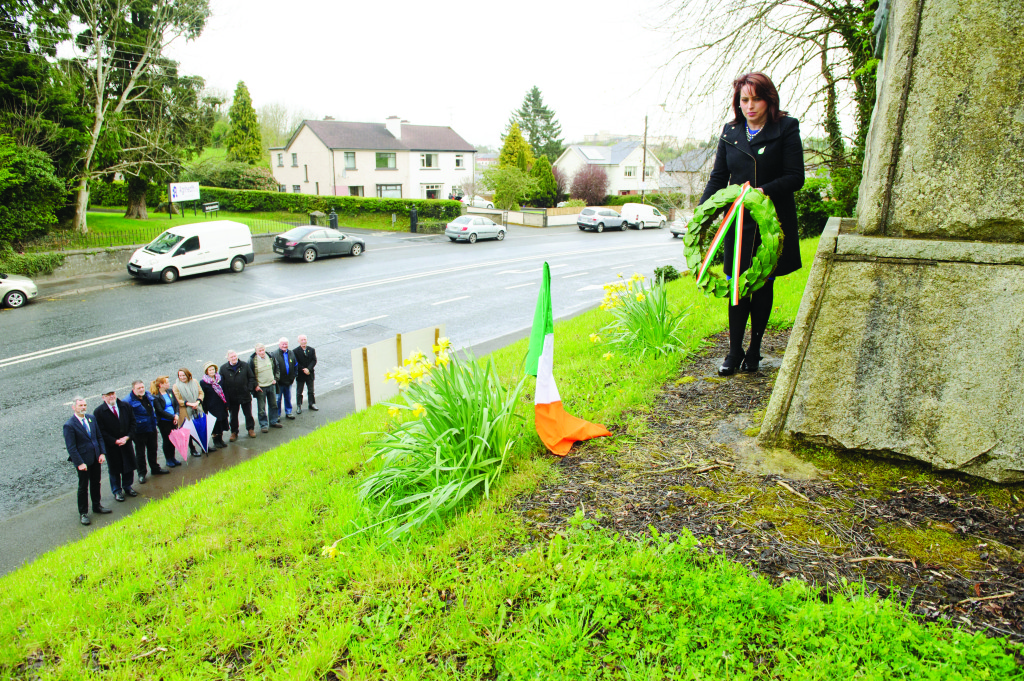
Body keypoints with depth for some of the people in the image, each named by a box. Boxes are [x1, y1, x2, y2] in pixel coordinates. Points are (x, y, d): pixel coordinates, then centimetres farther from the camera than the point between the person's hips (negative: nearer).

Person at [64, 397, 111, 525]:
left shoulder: (91, 418, 3)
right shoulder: (69, 425, -15)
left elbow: (99, 437, 8)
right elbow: (71, 447, -15)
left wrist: (102, 453, -1)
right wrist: (79, 463, -18)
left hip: (96, 458, 5)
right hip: (83, 460, -5)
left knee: (96, 483, 19)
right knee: (83, 487, 7)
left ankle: (97, 506, 36)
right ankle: (83, 513, 20)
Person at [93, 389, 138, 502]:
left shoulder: (125, 406, -1)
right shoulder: (98, 412, -11)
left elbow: (132, 422, 2)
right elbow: (101, 431, -12)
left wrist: (127, 437, -11)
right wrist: (115, 441, -17)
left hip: (126, 442, 3)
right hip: (111, 446, -3)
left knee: (129, 466, 13)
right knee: (114, 469, 10)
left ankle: (127, 487, 33)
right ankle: (117, 491, 26)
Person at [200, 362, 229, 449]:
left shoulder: (219, 379, 4)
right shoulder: (204, 382, -8)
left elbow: (224, 392, 11)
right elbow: (203, 397, -6)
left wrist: (226, 404, 8)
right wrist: (205, 409, -8)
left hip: (221, 406, 4)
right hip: (212, 407, -4)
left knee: (222, 423, 11)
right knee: (214, 425, 2)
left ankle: (220, 439, 24)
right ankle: (216, 440, 17)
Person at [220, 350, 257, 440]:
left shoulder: (244, 366, -1)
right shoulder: (223, 368, -3)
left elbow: (252, 377, 5)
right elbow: (221, 383, -1)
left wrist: (250, 388, -7)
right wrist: (225, 397, -7)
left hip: (245, 396, 0)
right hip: (232, 398, 0)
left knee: (248, 414, 12)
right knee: (233, 416, 12)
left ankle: (251, 429, 28)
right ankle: (234, 432, 25)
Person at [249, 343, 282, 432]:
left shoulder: (271, 356, -2)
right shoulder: (252, 360, -13)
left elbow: (277, 368, 13)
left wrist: (275, 378, 5)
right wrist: (255, 385, -10)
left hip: (271, 385, 4)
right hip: (260, 387, -4)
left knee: (273, 404, 15)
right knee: (261, 408, 1)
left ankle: (274, 421, 30)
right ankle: (263, 425, 12)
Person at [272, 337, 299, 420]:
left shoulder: (291, 354, 6)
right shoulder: (274, 354, -11)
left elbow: (295, 365, 14)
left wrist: (294, 376, 8)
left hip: (288, 381, 5)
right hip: (279, 382, -5)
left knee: (288, 398, 16)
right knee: (278, 399, 4)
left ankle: (288, 412, 29)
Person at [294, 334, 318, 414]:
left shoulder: (312, 350, 1)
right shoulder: (296, 351, -8)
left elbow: (314, 361, -5)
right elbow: (296, 363, -11)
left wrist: (308, 369, -18)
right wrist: (303, 370, -19)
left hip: (310, 374, 3)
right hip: (300, 375, -3)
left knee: (311, 391, 14)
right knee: (299, 392, 7)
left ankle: (312, 404, 28)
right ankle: (298, 406, 17)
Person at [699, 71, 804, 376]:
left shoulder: (787, 129, -1)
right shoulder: (730, 132, 9)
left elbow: (795, 178, -5)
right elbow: (718, 178, 11)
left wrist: (764, 191, -22)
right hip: (738, 222, 2)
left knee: (763, 287, 6)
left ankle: (754, 351, 19)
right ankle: (734, 351, 11)